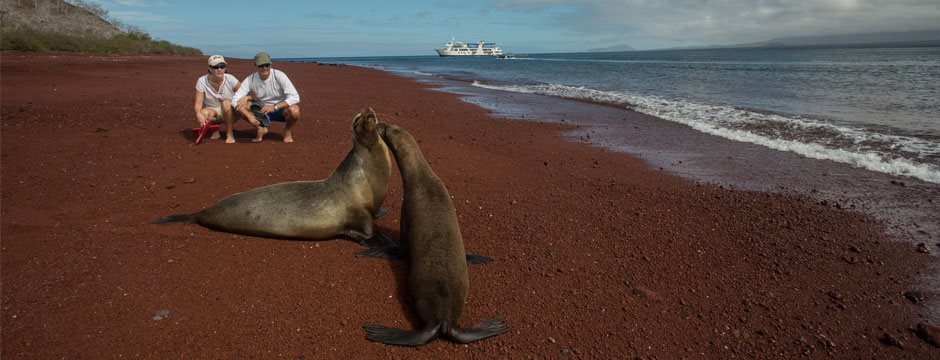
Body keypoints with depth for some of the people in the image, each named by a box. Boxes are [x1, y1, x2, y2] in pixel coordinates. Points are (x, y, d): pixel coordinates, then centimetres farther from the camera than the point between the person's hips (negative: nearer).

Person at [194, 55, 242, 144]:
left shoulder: (230, 79, -15)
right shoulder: (202, 81, -13)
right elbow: (198, 103, -15)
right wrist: (198, 114, -38)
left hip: (230, 113, -1)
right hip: (212, 110, 1)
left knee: (226, 103, -35)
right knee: (203, 113, -34)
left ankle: (229, 134, -17)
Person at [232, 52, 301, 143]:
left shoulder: (279, 76, -19)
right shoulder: (250, 80, -12)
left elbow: (295, 97, -25)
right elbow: (235, 100, -16)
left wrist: (274, 107, -34)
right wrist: (249, 116, -32)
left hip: (281, 109, -3)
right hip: (262, 111, 3)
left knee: (294, 110, -36)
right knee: (241, 105, -21)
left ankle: (287, 130, -1)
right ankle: (261, 129, 3)